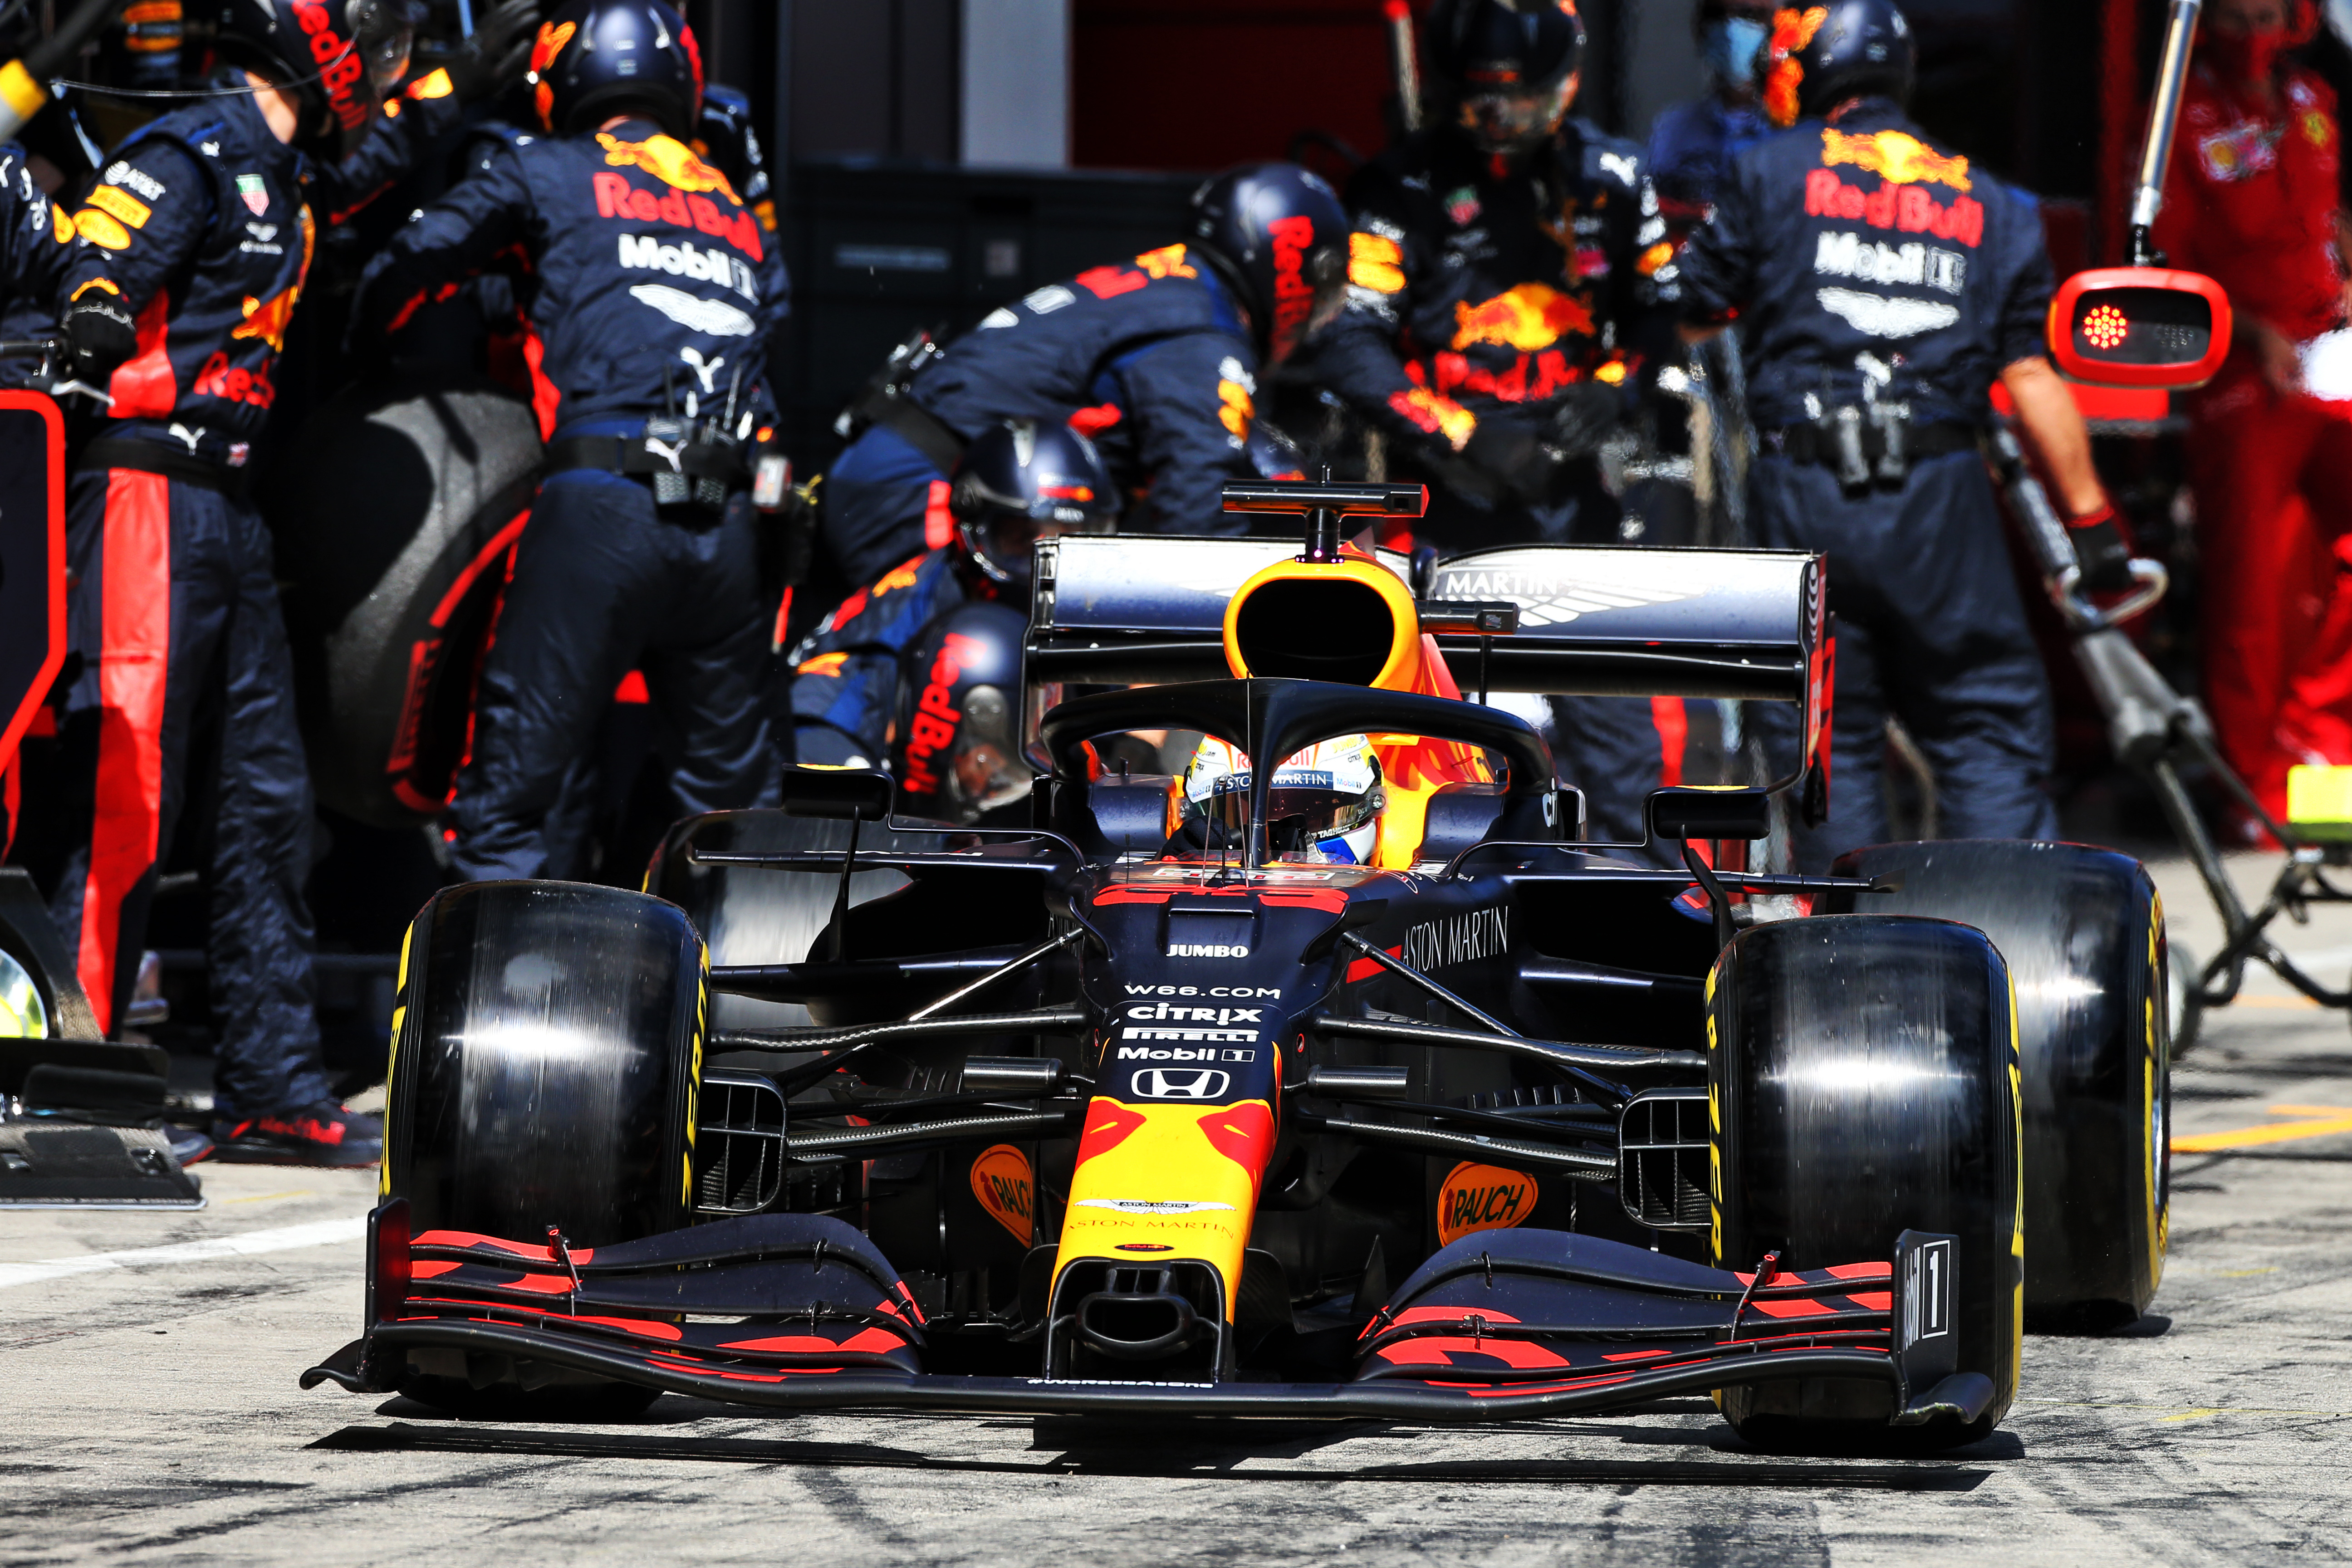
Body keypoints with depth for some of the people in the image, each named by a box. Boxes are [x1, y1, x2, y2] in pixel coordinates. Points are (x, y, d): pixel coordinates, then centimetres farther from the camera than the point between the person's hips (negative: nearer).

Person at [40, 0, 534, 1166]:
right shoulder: (190, 154, -11)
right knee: (123, 795, -11)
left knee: (265, 798, 10)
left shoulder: (281, 171, 17)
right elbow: (95, 278, -22)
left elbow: (369, 159, 38)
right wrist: (87, 332, -41)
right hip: (151, 493, -10)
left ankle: (270, 1091, 15)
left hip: (229, 509, 10)